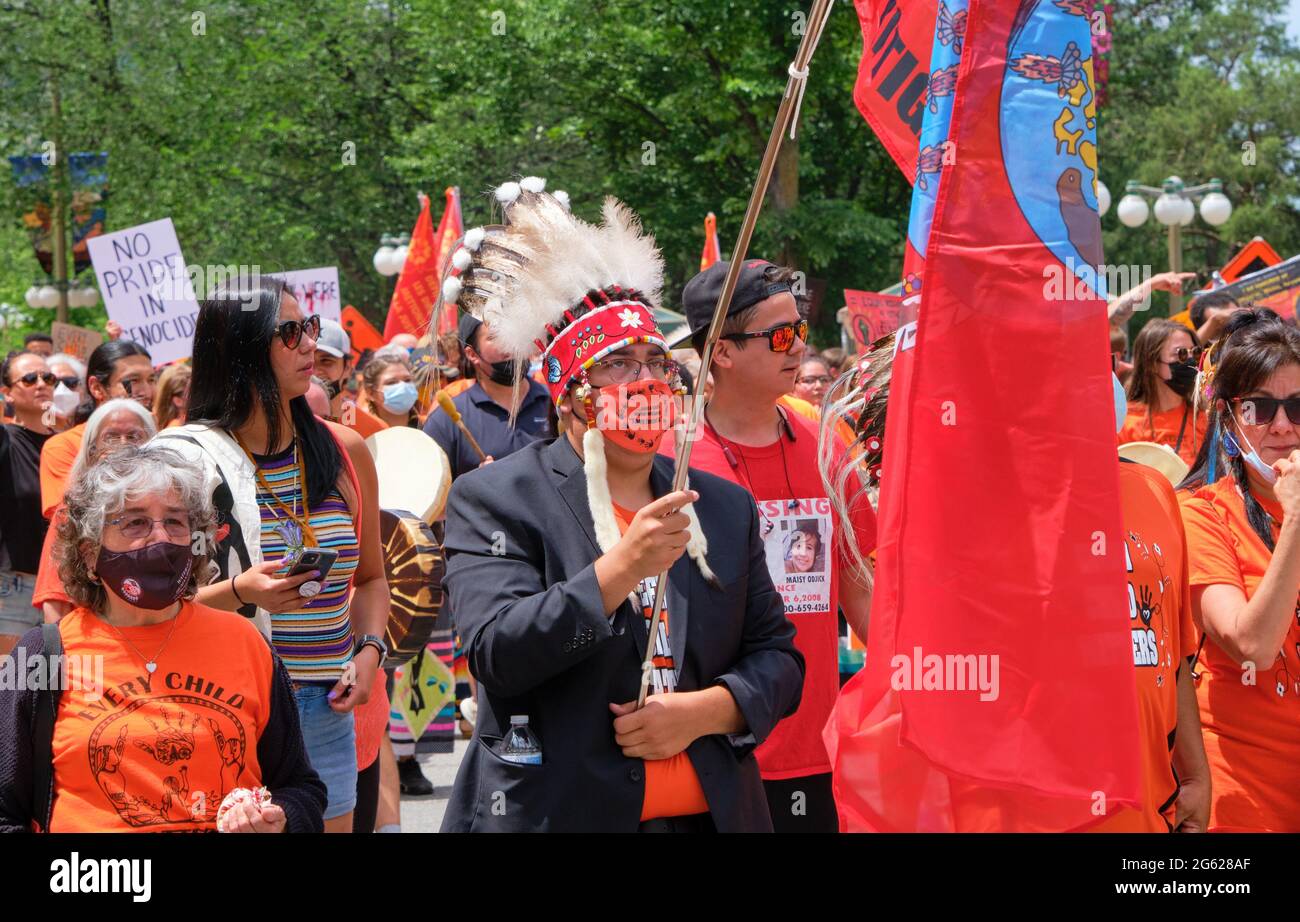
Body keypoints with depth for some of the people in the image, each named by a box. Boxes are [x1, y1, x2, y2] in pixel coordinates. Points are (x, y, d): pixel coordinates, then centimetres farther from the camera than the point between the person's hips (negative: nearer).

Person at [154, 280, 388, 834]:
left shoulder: (345, 452, 8)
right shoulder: (187, 460, -5)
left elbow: (370, 577, 18)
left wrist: (369, 650, 0)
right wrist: (237, 592, -21)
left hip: (326, 711, 4)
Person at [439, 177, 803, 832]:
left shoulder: (726, 508, 10)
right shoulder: (492, 501, -4)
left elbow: (777, 655, 10)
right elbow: (496, 655, -16)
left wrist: (705, 711, -9)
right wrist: (619, 569, -24)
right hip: (553, 813, -4)